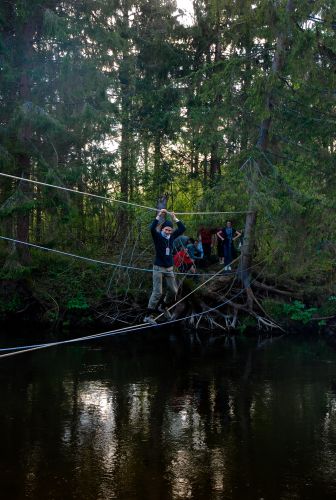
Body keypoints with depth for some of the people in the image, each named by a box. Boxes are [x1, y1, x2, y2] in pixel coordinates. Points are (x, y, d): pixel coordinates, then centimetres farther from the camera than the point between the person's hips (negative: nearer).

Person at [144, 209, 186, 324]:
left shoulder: (171, 237, 5)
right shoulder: (158, 236, -10)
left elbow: (182, 229, 4)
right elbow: (152, 228, -30)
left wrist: (175, 218, -3)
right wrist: (159, 216, -31)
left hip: (169, 269, 6)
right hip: (158, 268, -6)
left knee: (173, 290, 11)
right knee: (157, 292, -11)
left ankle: (163, 307, 37)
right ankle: (148, 316, -7)